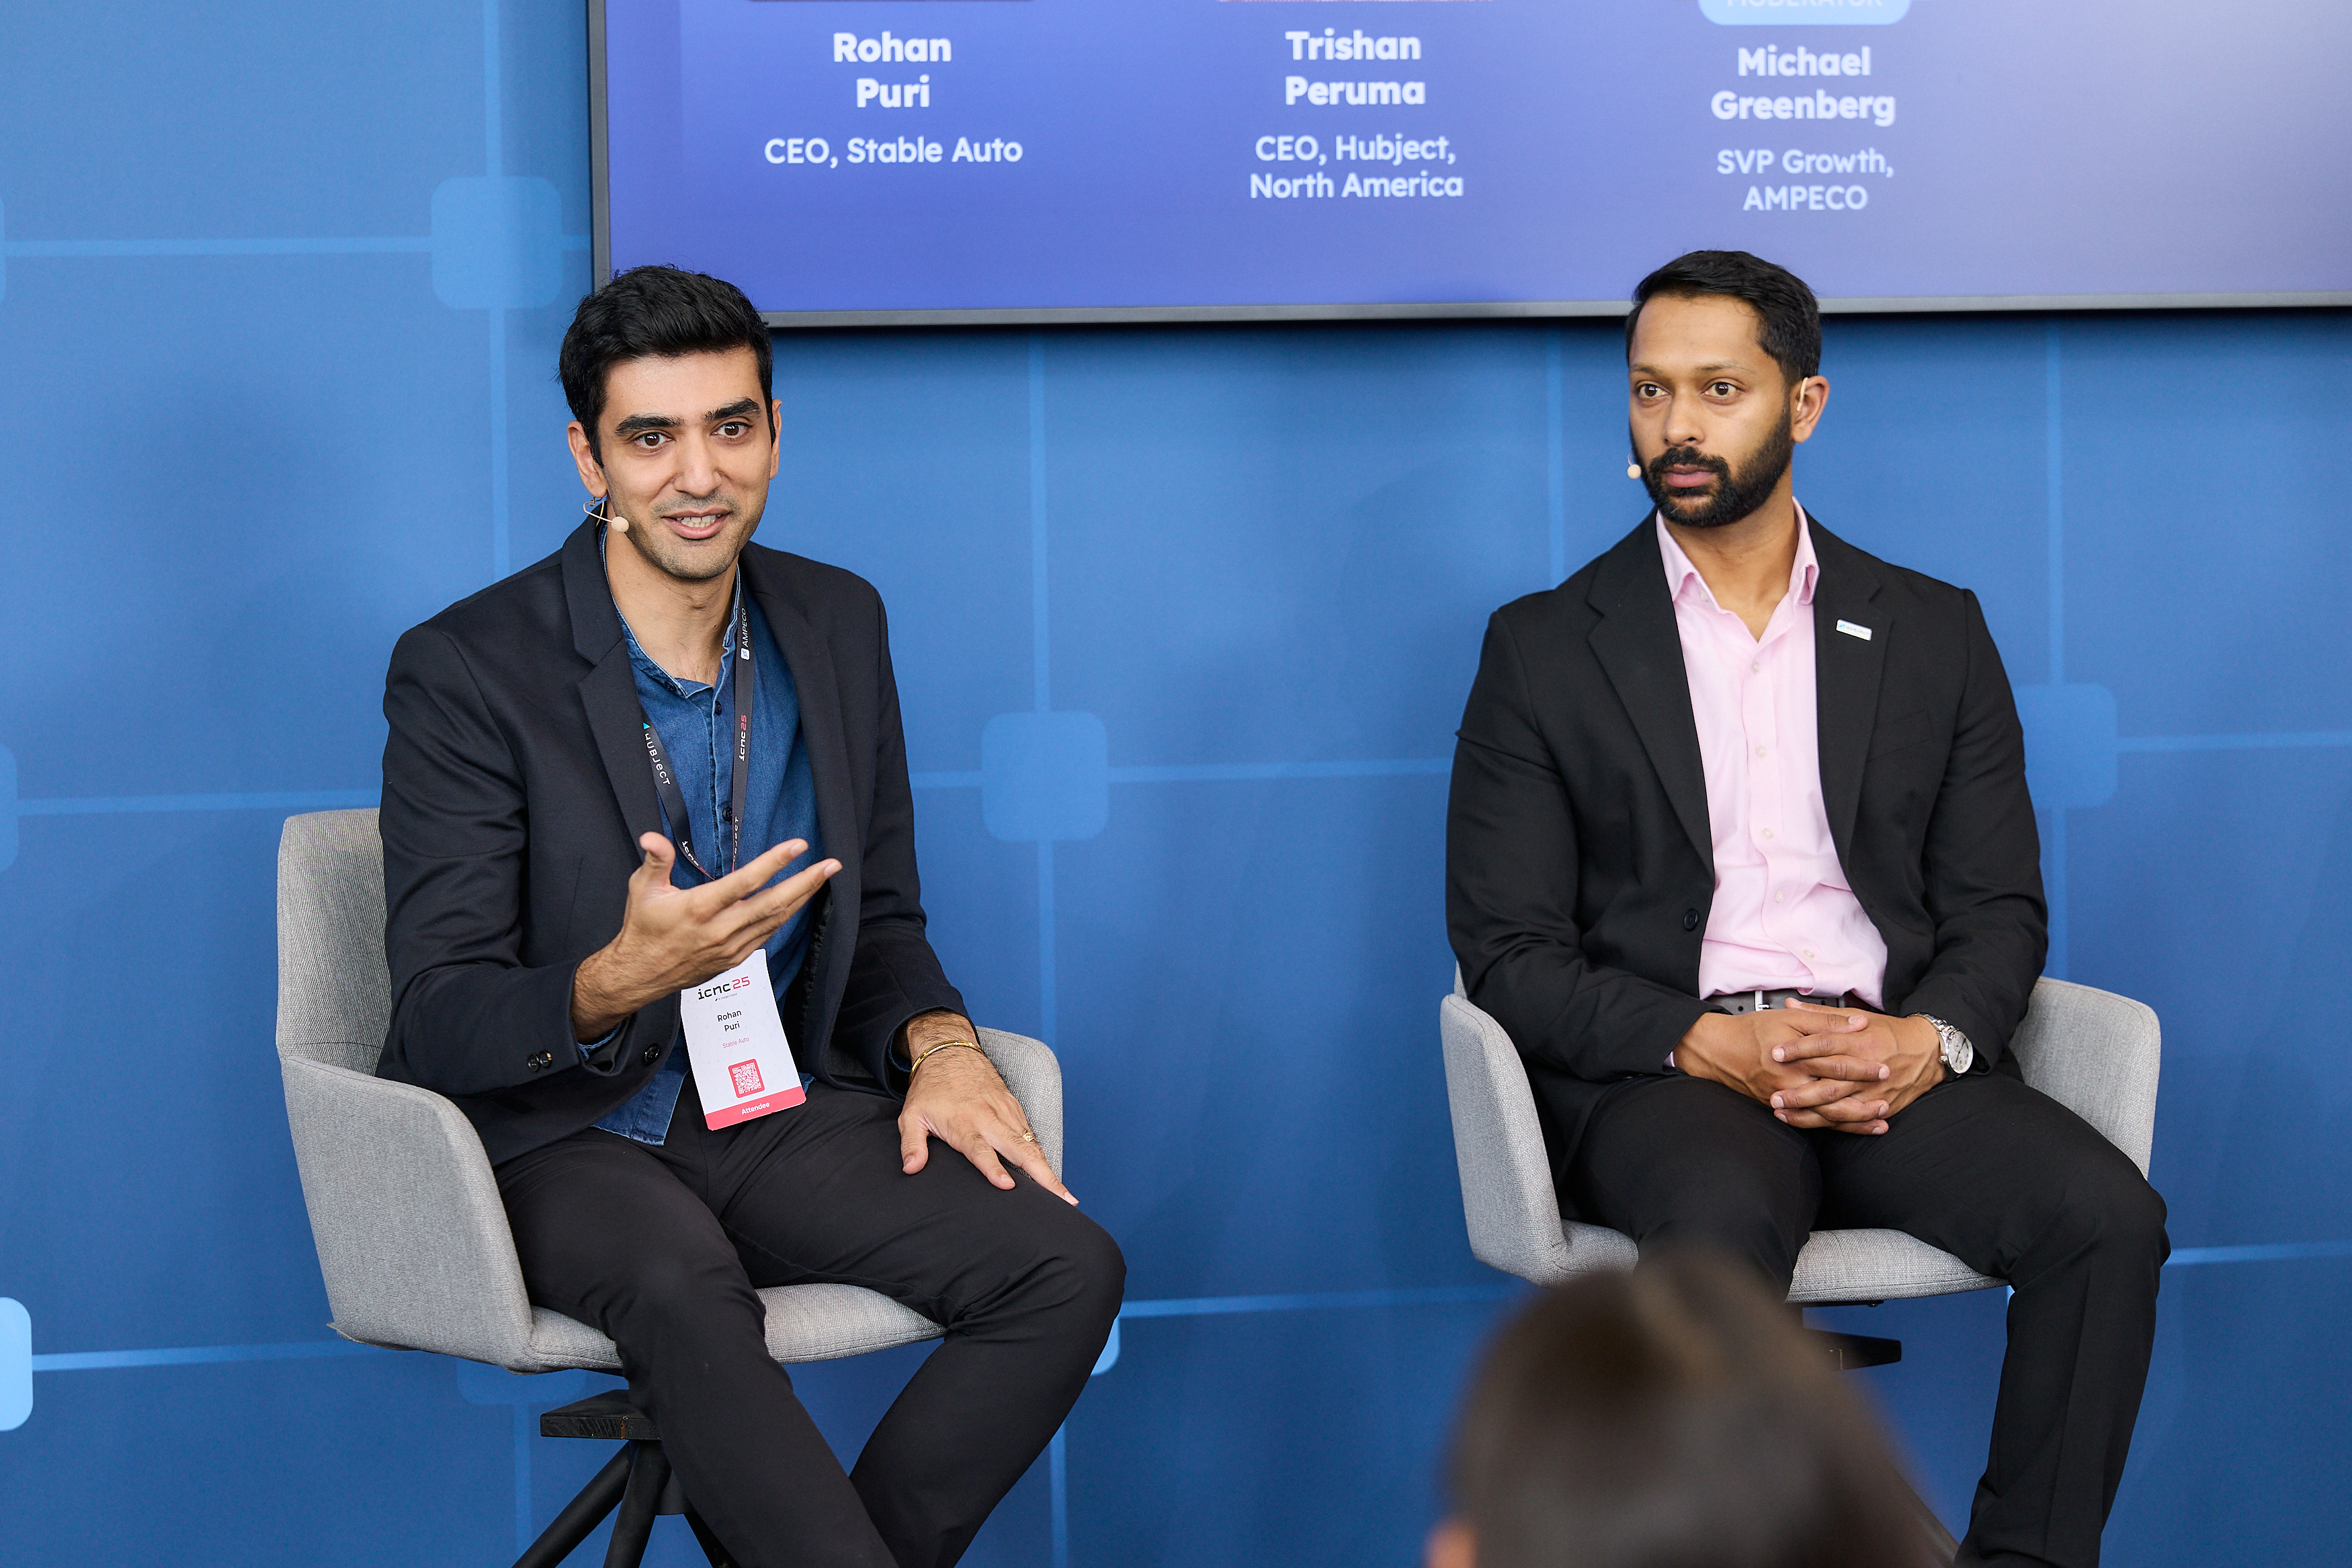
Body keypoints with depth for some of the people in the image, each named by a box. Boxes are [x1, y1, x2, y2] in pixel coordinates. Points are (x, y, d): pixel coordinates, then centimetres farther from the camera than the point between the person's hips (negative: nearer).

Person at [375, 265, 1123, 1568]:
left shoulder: (839, 626, 7)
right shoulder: (465, 671, -10)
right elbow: (438, 1028, -13)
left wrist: (938, 1044, -5)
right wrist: (622, 983, -33)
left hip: (785, 1114, 5)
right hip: (561, 1133, -5)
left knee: (1068, 1266, -20)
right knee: (683, 1285, -39)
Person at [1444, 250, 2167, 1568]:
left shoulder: (1934, 634, 15)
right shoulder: (1546, 651, 8)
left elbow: (2000, 909, 12)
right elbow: (1507, 951, 2)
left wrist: (1929, 1038, -11)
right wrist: (1710, 1045, -14)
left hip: (1889, 1055, 3)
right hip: (1659, 1068, -2)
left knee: (2107, 1212, -26)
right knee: (1726, 1223, -37)